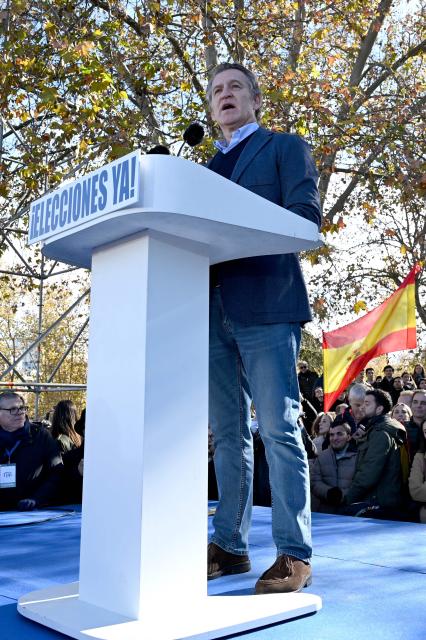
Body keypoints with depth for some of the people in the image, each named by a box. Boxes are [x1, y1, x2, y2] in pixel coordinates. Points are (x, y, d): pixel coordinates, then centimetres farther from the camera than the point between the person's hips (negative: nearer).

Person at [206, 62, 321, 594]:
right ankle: (230, 546, 16)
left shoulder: (286, 147, 11)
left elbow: (306, 214, -5)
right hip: (215, 310, 6)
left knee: (278, 430, -7)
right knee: (227, 435, 7)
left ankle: (294, 554, 1)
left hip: (266, 304, -6)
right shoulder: (207, 167, 26)